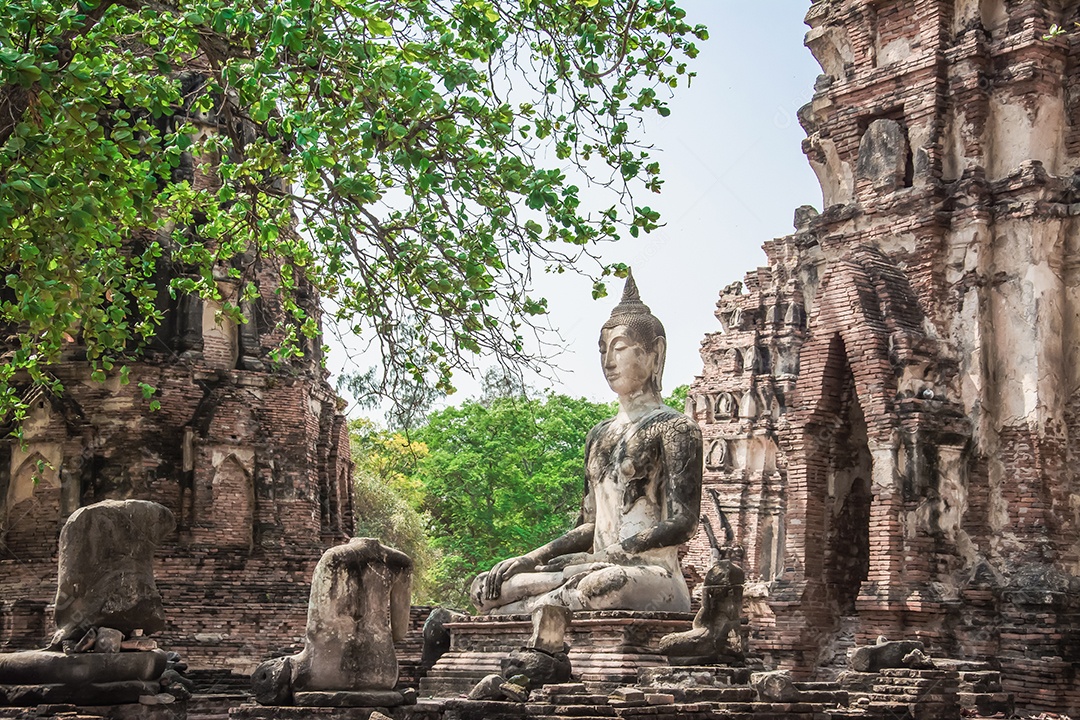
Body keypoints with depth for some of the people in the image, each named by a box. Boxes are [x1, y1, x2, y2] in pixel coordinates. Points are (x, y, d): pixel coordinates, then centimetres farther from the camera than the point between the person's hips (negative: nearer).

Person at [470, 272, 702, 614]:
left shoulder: (675, 428, 0)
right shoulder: (599, 436, 22)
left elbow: (680, 524, -9)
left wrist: (603, 556, -18)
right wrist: (529, 559, 3)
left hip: (652, 574, -6)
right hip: (601, 569, 6)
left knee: (601, 585, -40)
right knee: (486, 586, -11)